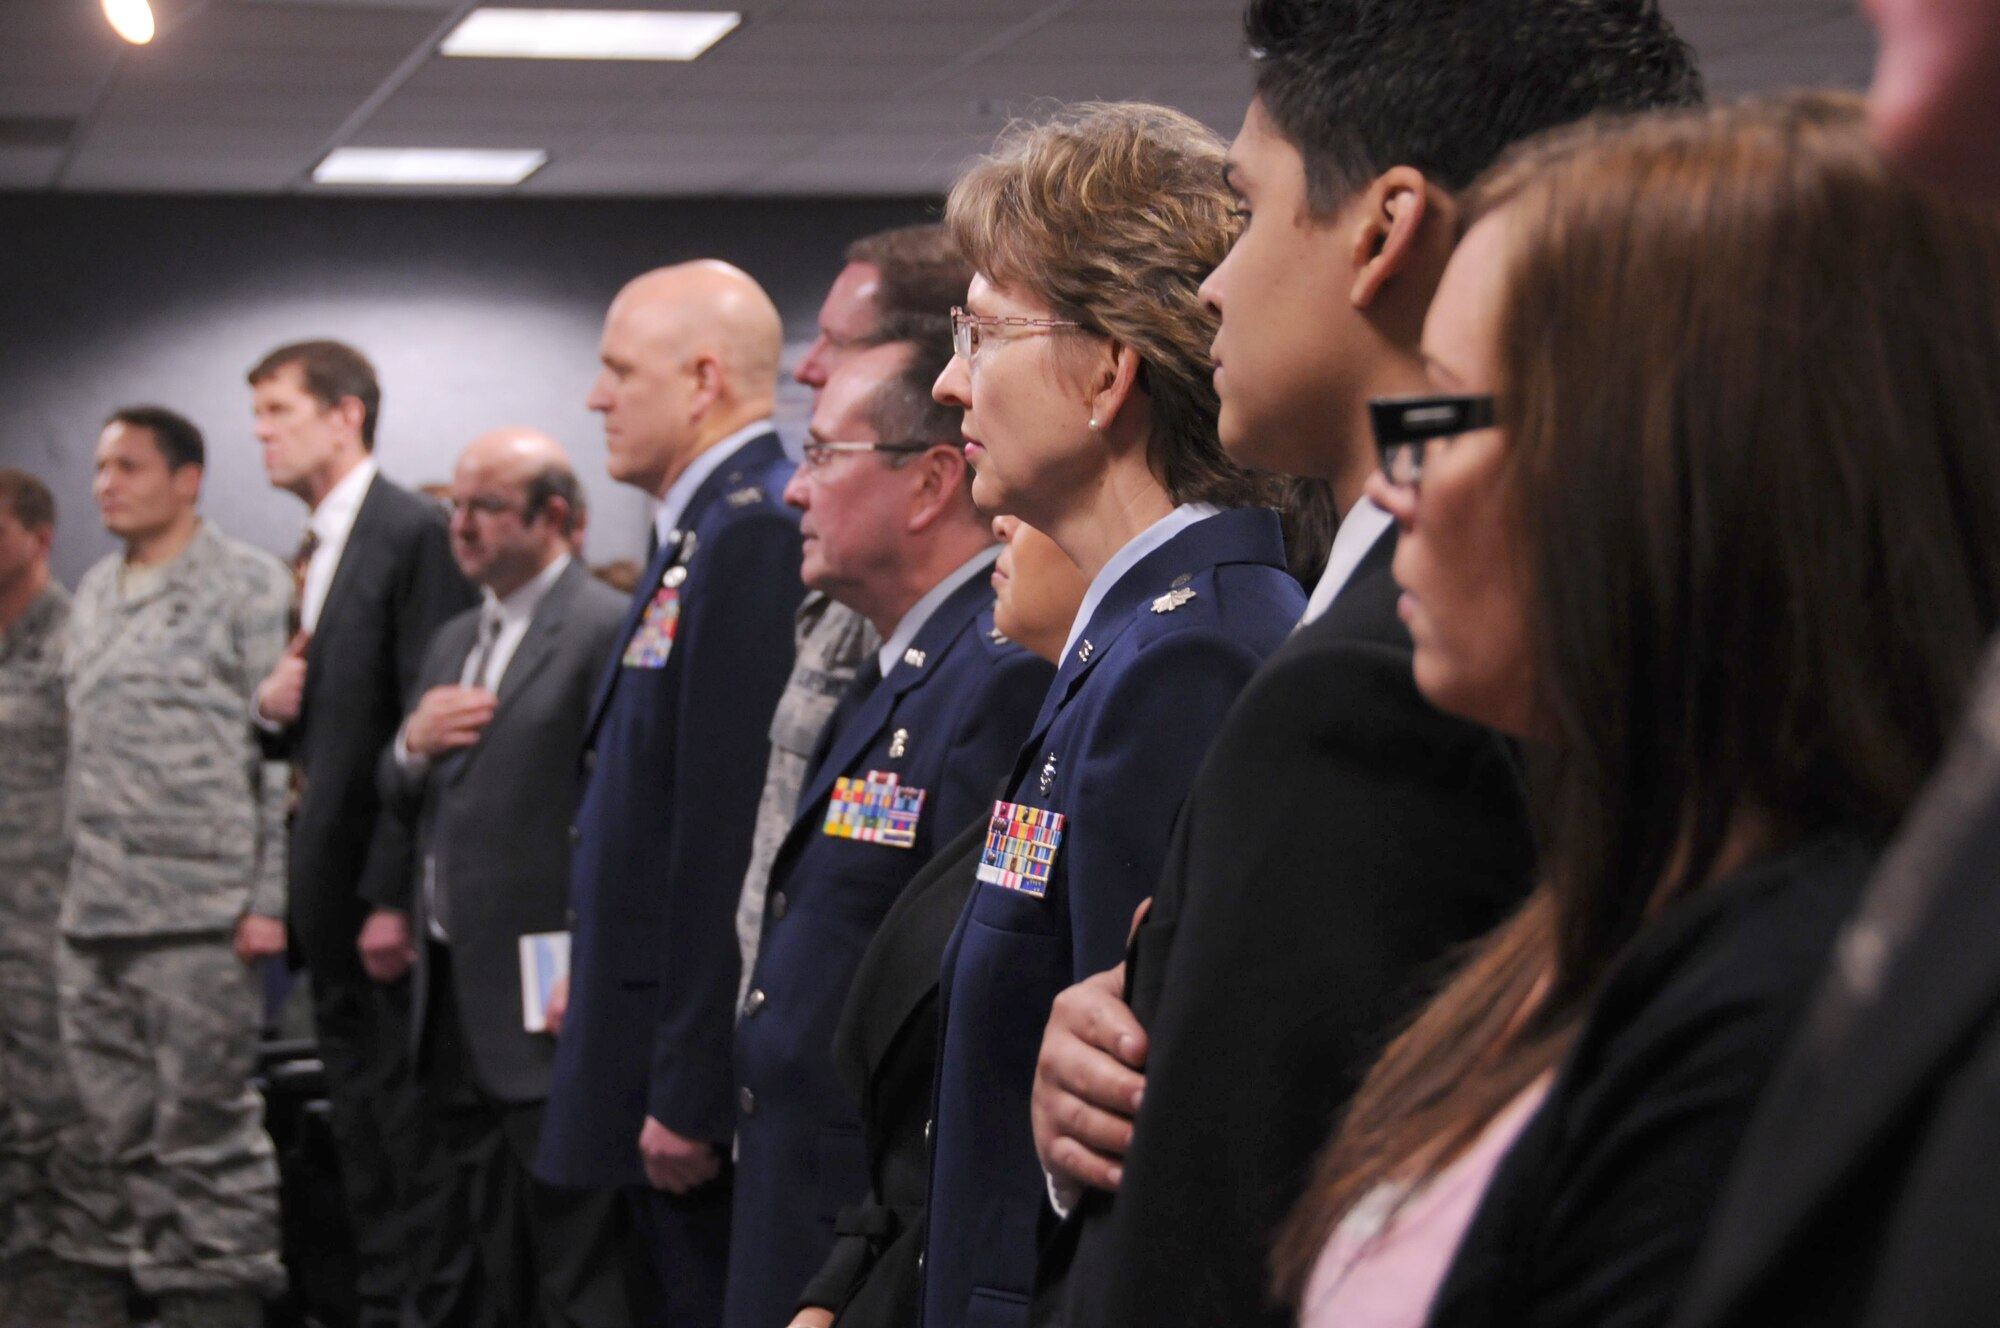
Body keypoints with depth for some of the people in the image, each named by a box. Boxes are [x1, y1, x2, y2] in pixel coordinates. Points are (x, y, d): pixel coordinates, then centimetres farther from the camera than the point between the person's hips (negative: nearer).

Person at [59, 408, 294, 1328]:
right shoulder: (94, 595, 18)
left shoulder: (249, 587, -3)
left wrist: (270, 901, -13)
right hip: (93, 923, 7)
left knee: (206, 1130, -3)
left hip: (199, 918, -7)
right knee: (130, 1135, 10)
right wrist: (74, 888, 17)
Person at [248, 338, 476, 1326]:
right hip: (325, 890, 9)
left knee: (410, 1123, -3)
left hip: (384, 884, -9)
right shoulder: (307, 556, 16)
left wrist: (395, 895, -20)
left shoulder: (416, 534, -12)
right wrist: (269, 706, -1)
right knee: (360, 1123, 14)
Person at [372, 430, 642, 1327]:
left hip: (546, 1009, -9)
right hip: (454, 998, 9)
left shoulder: (606, 630, -10)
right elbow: (402, 806, 20)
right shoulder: (453, 641, 19)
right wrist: (411, 744, -2)